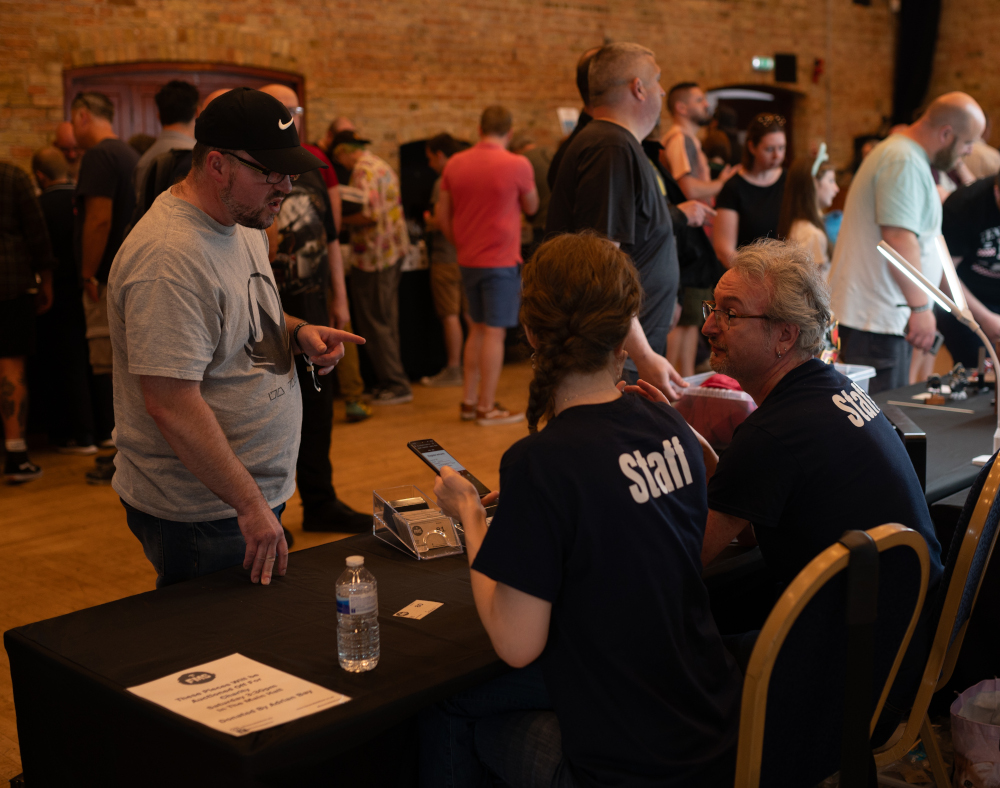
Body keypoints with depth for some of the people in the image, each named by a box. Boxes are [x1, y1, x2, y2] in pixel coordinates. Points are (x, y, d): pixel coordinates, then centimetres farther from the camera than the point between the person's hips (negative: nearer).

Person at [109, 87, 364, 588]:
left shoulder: (245, 224, 7)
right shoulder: (169, 258, -25)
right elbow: (171, 404, -28)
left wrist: (297, 333, 0)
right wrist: (250, 504, -25)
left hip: (257, 493, 9)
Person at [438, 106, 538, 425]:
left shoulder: (455, 163, 3)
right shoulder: (517, 165, -11)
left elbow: (442, 216, 7)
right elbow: (531, 207, 4)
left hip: (468, 260, 5)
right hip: (501, 261, -5)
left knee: (477, 328, 16)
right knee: (494, 332, 0)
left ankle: (468, 401, 20)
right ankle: (487, 407, 4)